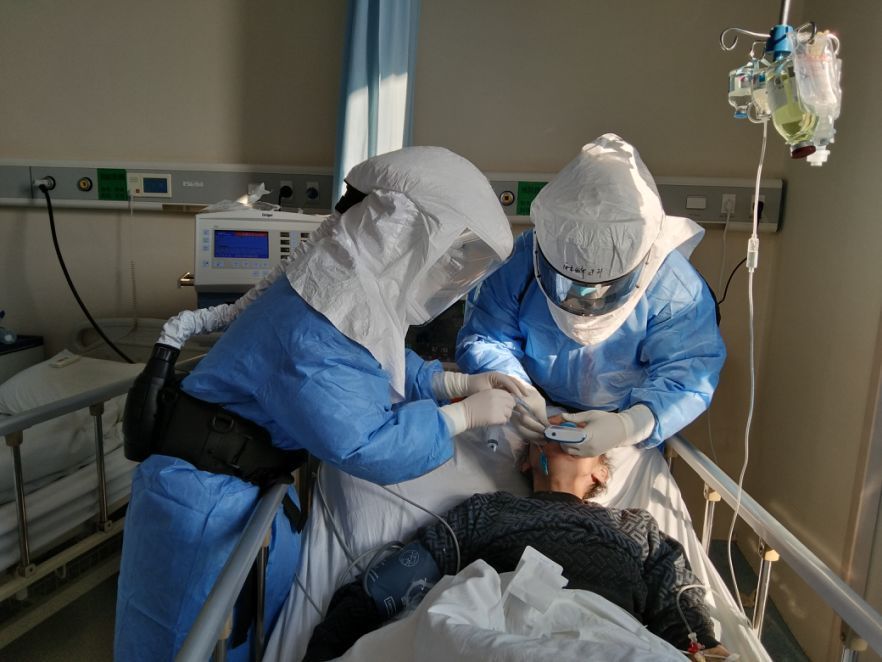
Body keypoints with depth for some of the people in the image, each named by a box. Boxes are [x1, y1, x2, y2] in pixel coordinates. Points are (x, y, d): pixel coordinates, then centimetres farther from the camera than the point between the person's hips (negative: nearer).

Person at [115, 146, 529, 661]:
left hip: (252, 484, 9)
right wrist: (466, 414, -19)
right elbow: (367, 448, -31)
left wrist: (458, 382, 1)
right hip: (207, 499, -8)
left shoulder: (349, 289, -4)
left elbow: (383, 366, 12)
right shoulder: (310, 336, -34)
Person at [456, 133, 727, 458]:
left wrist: (631, 425, -39)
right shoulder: (519, 261, -15)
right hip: (536, 422, -1)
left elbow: (688, 376, -20)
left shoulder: (674, 288, -19)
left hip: (626, 440, 2)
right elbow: (483, 339, -10)